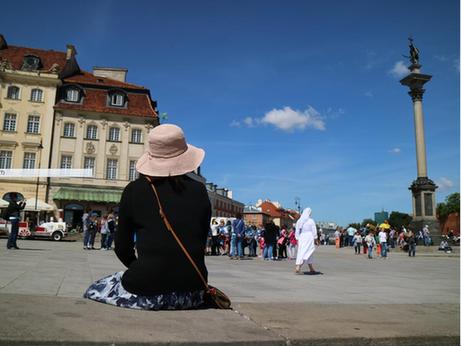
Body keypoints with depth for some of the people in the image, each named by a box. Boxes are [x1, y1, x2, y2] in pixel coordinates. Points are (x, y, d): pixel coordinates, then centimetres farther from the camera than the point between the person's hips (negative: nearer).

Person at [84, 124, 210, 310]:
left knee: (93, 291, 23)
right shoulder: (199, 190, 5)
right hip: (192, 291, 4)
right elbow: (201, 241, 9)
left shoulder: (134, 190, 1)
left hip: (147, 291, -3)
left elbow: (122, 248, 6)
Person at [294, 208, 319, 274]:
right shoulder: (311, 221, -7)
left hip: (301, 238, 5)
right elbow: (314, 232, -6)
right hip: (309, 238, -5)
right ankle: (298, 267, -18)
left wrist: (297, 240, 12)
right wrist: (316, 240, 2)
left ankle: (311, 269, 19)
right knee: (306, 253, -4)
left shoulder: (299, 221, 5)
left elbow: (297, 232, 7)